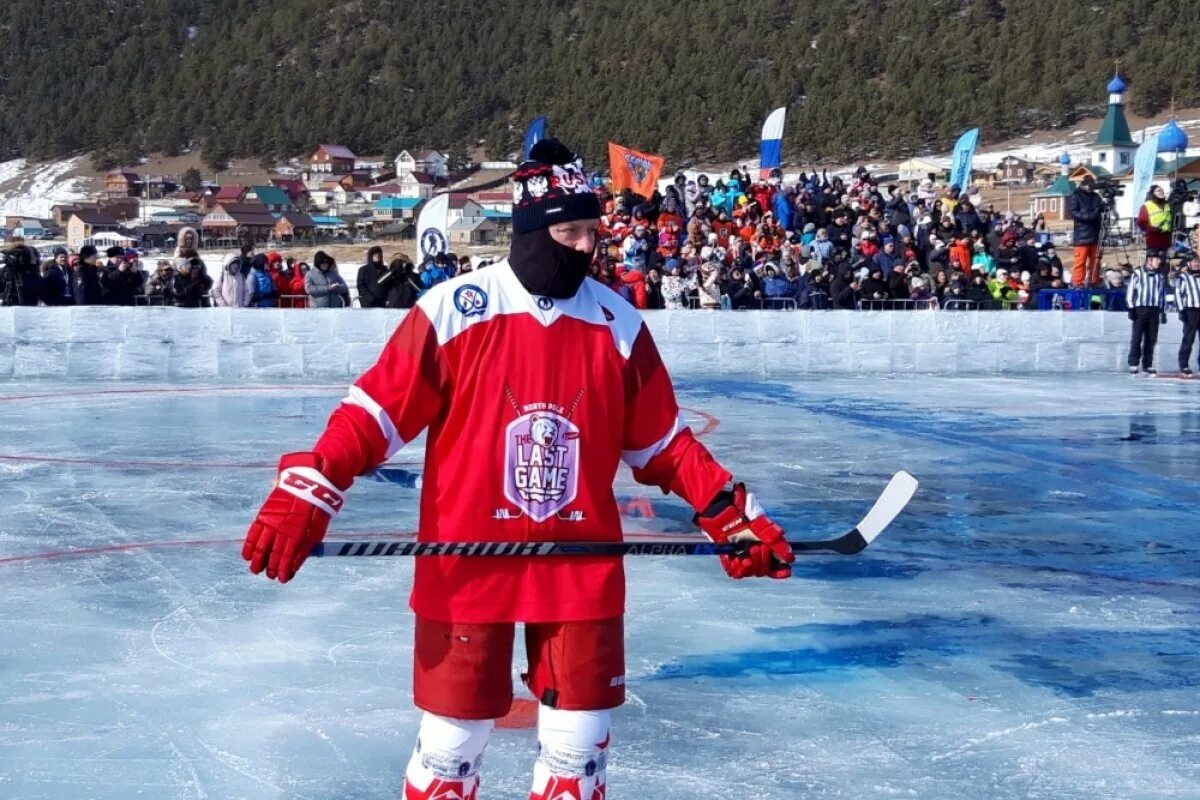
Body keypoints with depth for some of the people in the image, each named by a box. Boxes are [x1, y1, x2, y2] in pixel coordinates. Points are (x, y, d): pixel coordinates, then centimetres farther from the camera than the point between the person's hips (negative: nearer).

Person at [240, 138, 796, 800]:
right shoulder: (453, 309, -9)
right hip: (464, 567, -3)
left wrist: (734, 518, 4)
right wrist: (303, 498, -17)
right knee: (451, 744, 8)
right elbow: (375, 414, -7)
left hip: (581, 569, 3)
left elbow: (661, 445, 9)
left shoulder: (618, 322, 1)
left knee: (578, 744, 10)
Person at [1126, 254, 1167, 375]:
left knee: (1151, 339, 3)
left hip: (1155, 310, 4)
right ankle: (1133, 365, -1)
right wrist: (1131, 309, -8)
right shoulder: (1138, 273, 0)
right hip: (1140, 309, -4)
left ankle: (1147, 365, 9)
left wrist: (1163, 311, 12)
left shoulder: (1160, 276, 13)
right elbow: (1130, 291, -2)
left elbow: (1163, 294, 17)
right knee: (1137, 338, -4)